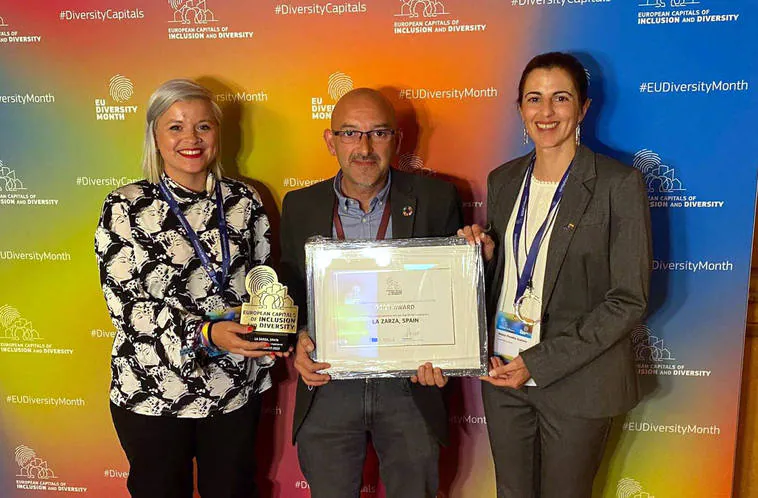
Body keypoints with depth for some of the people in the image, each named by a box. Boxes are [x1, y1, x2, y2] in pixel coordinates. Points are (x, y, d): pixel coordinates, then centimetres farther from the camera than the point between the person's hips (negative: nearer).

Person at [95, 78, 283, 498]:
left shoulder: (244, 201, 2)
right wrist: (205, 334, -24)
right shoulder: (125, 207, -7)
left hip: (236, 390, 3)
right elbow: (125, 304, -13)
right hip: (151, 394, -2)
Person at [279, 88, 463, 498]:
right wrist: (298, 341, -12)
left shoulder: (436, 199, -5)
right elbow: (290, 292, 7)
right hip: (327, 390, 1)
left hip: (410, 388, -1)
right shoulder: (299, 206, 0)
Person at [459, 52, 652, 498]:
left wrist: (540, 363, -17)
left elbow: (629, 301, -13)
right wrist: (485, 255, -9)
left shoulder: (620, 184, -11)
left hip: (576, 381, -4)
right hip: (504, 375, 5)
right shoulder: (503, 180, 5)